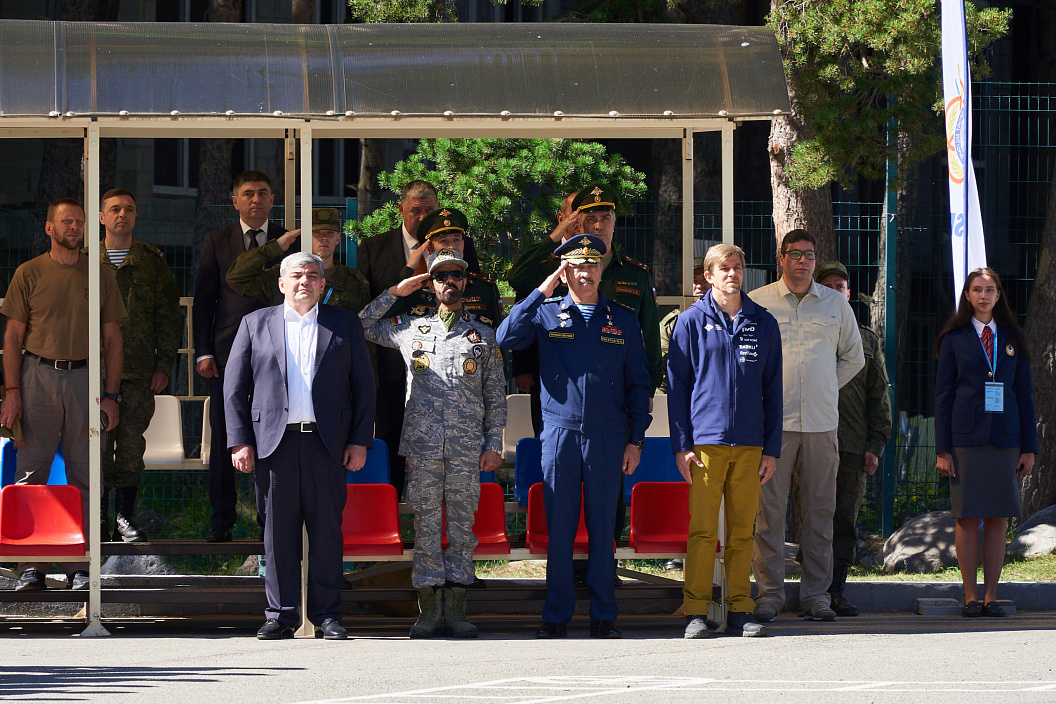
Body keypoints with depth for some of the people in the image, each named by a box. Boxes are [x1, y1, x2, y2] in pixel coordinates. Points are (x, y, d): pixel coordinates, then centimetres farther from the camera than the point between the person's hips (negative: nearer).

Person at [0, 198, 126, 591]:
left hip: (85, 377, 1)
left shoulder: (102, 276, 9)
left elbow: (112, 338, 10)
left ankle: (80, 566, 6)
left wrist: (112, 394, 3)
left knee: (84, 476, 1)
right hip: (38, 376, -1)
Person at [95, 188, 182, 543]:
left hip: (139, 370, 1)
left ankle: (124, 518, 5)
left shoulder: (152, 262, 9)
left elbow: (168, 316, 10)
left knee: (131, 444, 0)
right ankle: (99, 518, 3)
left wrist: (164, 365, 2)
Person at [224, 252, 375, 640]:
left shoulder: (345, 325, 12)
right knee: (279, 531, -1)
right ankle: (280, 615, 5)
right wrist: (241, 442, -1)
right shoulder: (255, 324, 11)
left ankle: (327, 615, 5)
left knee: (327, 531, -1)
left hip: (327, 443, 0)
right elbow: (234, 386, 9)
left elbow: (363, 386, 10)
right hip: (274, 442, 0)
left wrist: (360, 441, 1)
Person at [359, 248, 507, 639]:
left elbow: (495, 396, 12)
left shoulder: (483, 334, 12)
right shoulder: (410, 328, 13)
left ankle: (456, 608, 3)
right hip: (423, 443, 0)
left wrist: (494, 445, 4)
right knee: (426, 523, -2)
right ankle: (429, 609, 2)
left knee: (462, 523, 0)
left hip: (467, 446, 0)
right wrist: (395, 293, 13)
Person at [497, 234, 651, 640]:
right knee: (558, 528, 0)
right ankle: (556, 617, 5)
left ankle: (603, 617, 6)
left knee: (603, 529, 1)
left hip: (607, 436, 1)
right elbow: (506, 338, -9)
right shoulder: (546, 314, 8)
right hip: (559, 433, -1)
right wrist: (542, 293, -8)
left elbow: (638, 385, 12)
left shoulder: (623, 321, 11)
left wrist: (636, 439, 4)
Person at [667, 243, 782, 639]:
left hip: (750, 443, 3)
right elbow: (677, 385, 3)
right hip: (706, 439, -3)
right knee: (702, 531, -5)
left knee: (742, 531, 4)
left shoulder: (763, 324, 11)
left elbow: (772, 391, 13)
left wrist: (771, 448, 6)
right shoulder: (692, 322, 4)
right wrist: (681, 444, -4)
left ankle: (740, 611, 9)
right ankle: (696, 612, -2)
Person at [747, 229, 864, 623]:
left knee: (819, 510, 2)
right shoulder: (756, 303, 4)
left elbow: (853, 357, 23)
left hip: (821, 423, 2)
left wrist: (826, 389, 14)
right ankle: (768, 594, -3)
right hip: (773, 423, -2)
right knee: (769, 510, -6)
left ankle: (816, 594, 7)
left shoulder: (835, 304, 12)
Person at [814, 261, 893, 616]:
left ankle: (836, 590, 4)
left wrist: (875, 445, 5)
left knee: (845, 519, 0)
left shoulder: (866, 340, 16)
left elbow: (878, 396, 15)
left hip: (852, 445, 2)